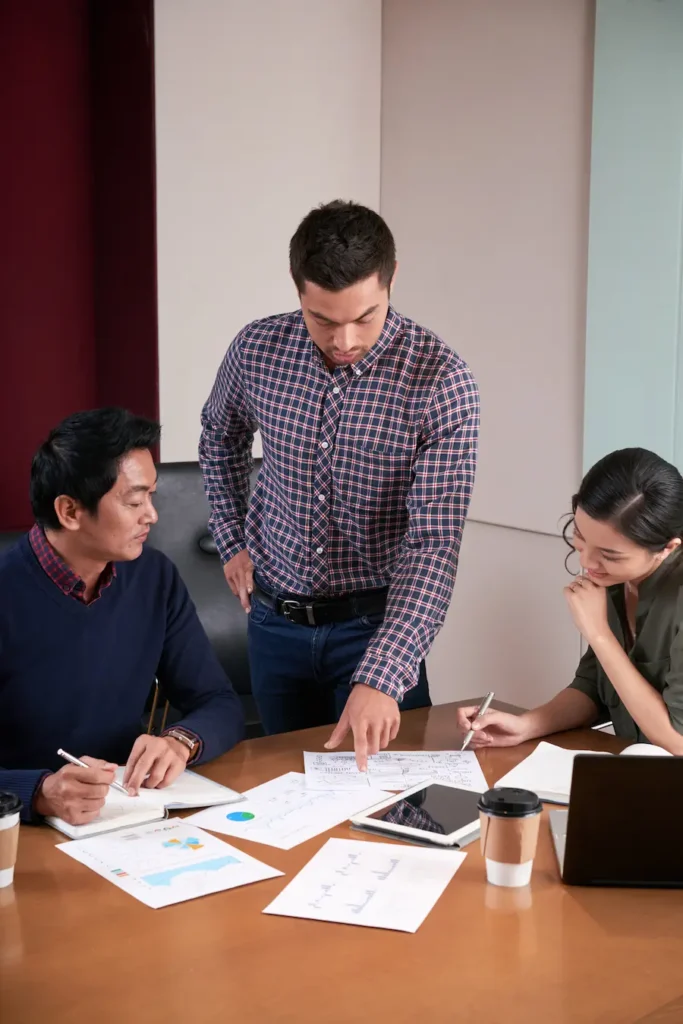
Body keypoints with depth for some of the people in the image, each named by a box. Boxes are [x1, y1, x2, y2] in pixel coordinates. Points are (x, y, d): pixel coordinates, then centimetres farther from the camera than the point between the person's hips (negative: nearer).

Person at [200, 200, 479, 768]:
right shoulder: (257, 349, -10)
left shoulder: (442, 382, -21)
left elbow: (434, 545, -26)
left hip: (373, 620, -3)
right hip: (275, 615, 4)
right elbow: (221, 437, 14)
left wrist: (380, 678, -34)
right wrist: (232, 540, 8)